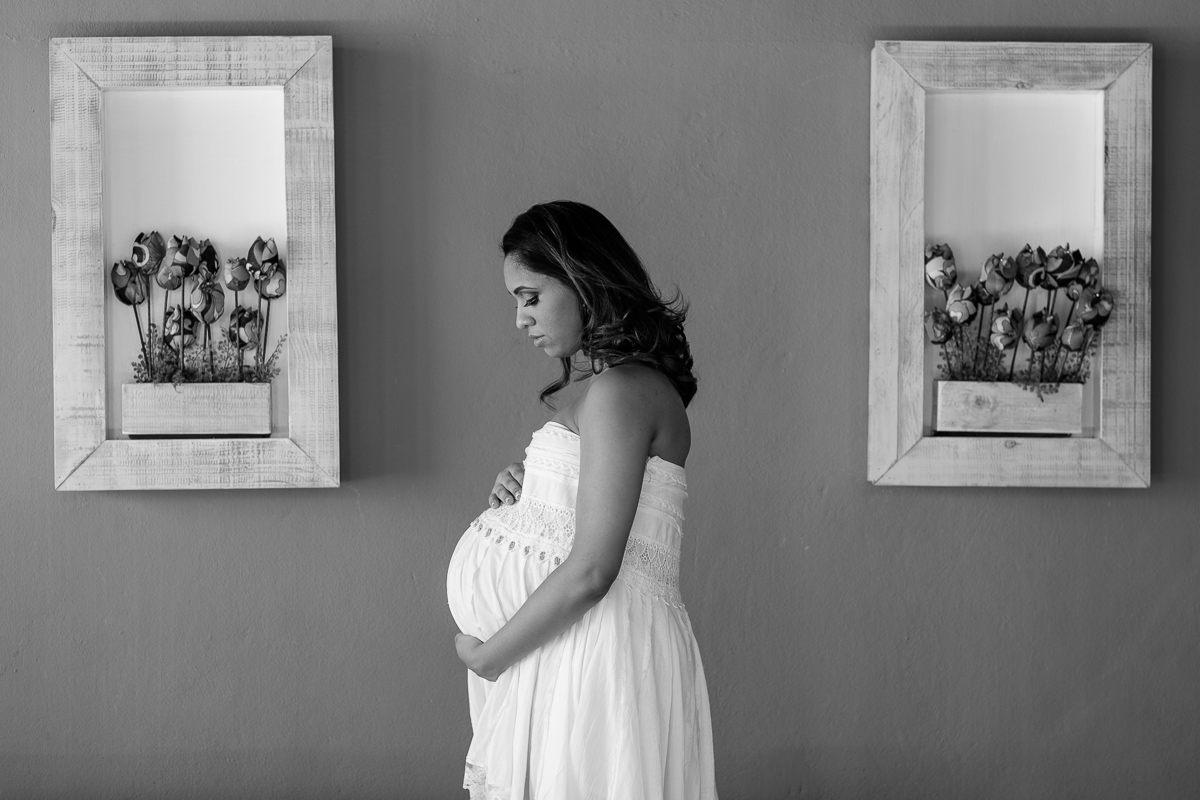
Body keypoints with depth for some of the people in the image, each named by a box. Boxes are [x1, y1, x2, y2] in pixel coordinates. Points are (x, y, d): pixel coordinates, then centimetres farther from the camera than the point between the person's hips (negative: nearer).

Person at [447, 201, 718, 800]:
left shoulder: (619, 391, -15)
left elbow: (590, 571, -21)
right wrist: (522, 492, 6)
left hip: (601, 650, -9)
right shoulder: (623, 381, 16)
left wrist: (488, 652, -11)